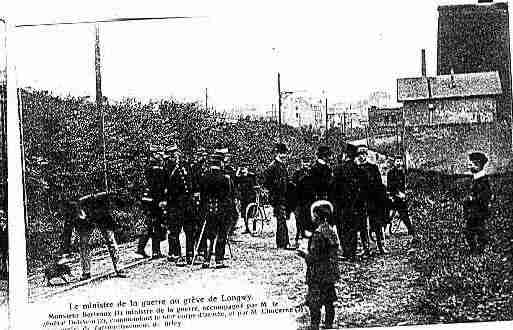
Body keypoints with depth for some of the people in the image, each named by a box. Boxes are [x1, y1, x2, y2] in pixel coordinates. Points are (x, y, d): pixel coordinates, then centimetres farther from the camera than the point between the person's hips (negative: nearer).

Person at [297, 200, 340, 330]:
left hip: (318, 275, -8)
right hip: (331, 274, 8)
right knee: (329, 303, 13)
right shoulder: (332, 232, 7)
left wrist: (304, 253, -1)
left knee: (314, 304, -1)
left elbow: (314, 257, -20)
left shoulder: (318, 233, -18)